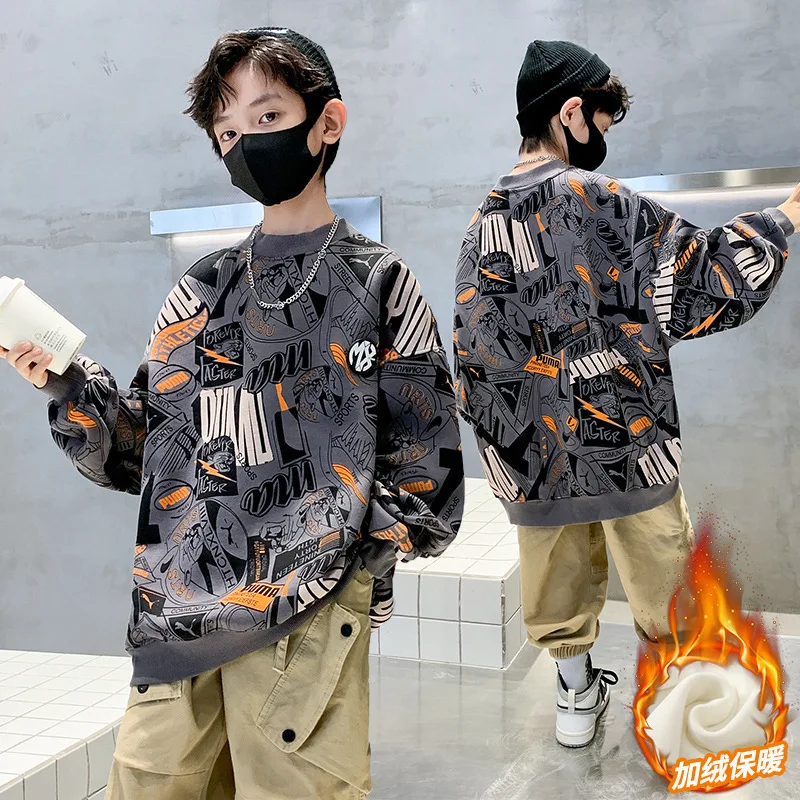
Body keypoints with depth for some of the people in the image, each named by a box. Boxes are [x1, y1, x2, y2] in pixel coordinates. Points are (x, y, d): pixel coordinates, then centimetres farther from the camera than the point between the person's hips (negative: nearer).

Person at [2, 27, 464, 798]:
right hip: (176, 615, 4)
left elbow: (426, 467, 0)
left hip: (309, 618, -4)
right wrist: (65, 385, -2)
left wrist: (335, 555, -9)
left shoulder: (376, 283, 3)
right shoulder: (200, 292, 14)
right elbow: (141, 450, 12)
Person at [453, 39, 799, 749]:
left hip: (536, 454, 5)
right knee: (661, 581, 15)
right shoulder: (600, 202, -16)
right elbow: (707, 282, -15)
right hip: (625, 443, -5)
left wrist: (501, 444, 14)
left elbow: (475, 346, 6)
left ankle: (576, 696, 34)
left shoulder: (483, 225, 3)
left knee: (559, 583, 19)